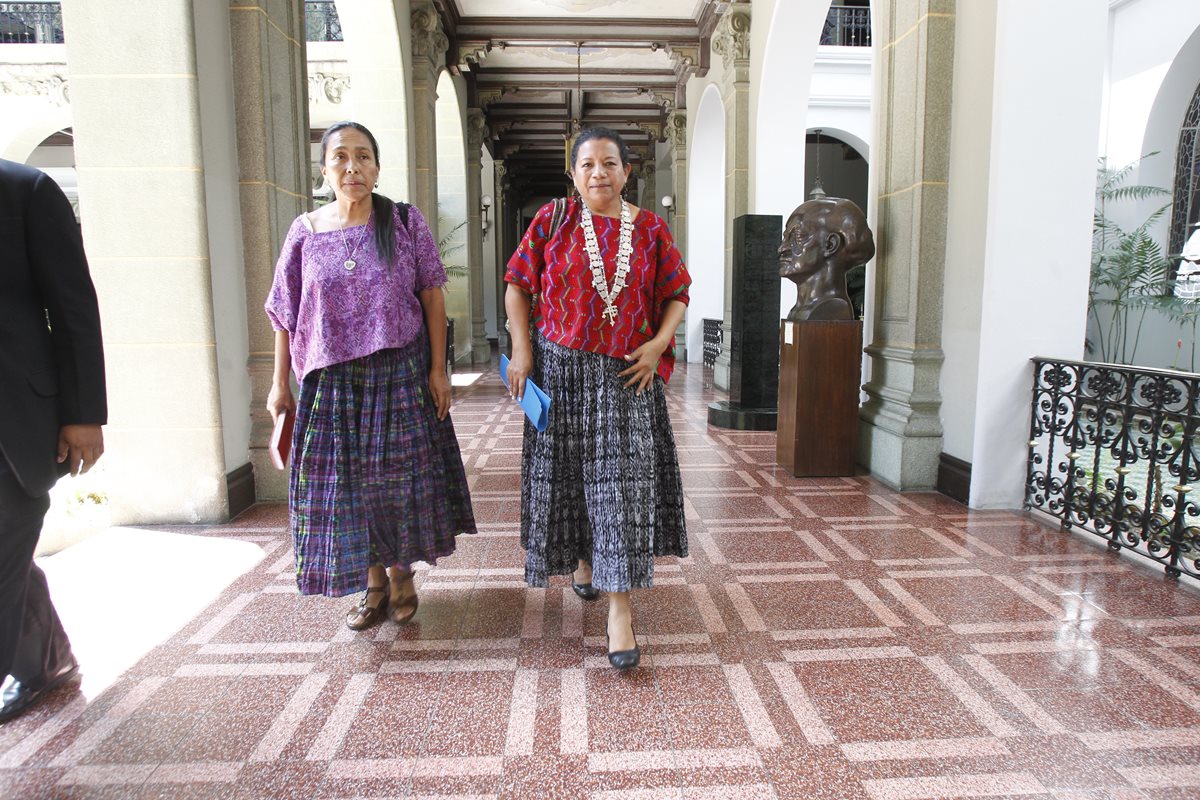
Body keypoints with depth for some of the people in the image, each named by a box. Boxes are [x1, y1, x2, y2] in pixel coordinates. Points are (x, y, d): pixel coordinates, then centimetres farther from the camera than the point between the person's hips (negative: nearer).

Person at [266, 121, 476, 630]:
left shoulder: (405, 222, -2)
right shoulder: (306, 232, 3)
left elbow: (432, 297, -3)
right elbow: (287, 315, 5)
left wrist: (437, 368, -8)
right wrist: (280, 384, 4)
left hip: (400, 373, -2)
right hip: (332, 378, 2)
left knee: (400, 477, 5)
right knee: (344, 482, 6)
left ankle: (401, 575, 26)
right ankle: (374, 585, 25)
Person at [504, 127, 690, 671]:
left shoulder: (649, 228, 4)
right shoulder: (553, 220, 2)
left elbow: (676, 294, 8)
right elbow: (518, 285, 5)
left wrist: (658, 345, -8)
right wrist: (522, 350, -4)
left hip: (627, 376, 0)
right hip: (561, 370, 1)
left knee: (622, 481, -4)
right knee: (567, 471, 11)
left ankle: (620, 608, 1)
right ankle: (582, 559, 39)